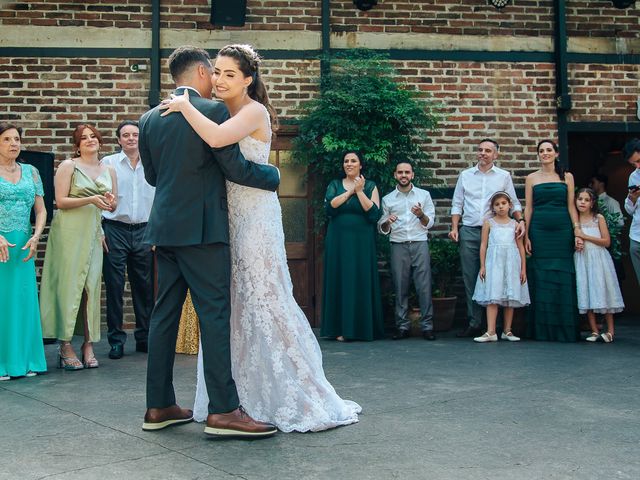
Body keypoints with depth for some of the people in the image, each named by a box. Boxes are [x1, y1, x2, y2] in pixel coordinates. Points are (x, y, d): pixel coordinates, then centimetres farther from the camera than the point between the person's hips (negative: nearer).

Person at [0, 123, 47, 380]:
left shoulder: (31, 172, 12)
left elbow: (40, 209, 11)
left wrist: (36, 236, -5)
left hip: (23, 245, 4)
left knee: (23, 299, 4)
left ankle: (22, 360, 12)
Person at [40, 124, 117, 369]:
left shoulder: (108, 170, 16)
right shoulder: (68, 166, 1)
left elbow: (113, 204, 20)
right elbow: (60, 201, -7)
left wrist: (109, 202, -3)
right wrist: (91, 199, -16)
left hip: (94, 232, 4)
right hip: (69, 231, -4)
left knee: (91, 286, 0)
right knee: (68, 284, -5)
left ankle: (88, 344, 5)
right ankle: (65, 346, -2)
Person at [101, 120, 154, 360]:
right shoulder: (108, 163, 3)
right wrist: (99, 232, -6)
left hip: (144, 231, 2)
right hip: (115, 230, -2)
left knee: (144, 286, 6)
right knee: (114, 286, -1)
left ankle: (144, 337, 16)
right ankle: (116, 340, 8)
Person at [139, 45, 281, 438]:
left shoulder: (150, 118, 12)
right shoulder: (213, 110, -8)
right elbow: (235, 169, -9)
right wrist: (274, 175, 7)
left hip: (164, 228, 7)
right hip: (202, 228, -7)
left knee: (165, 314, 9)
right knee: (214, 314, -6)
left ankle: (159, 406, 15)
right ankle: (223, 410, -6)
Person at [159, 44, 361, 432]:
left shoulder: (254, 112, -12)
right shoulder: (223, 112, 13)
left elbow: (217, 138, -30)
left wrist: (185, 106, -18)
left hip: (255, 218, -8)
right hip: (226, 217, 8)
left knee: (262, 301, -4)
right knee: (231, 305, 11)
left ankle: (295, 400, 7)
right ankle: (241, 397, 22)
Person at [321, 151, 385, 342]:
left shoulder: (370, 186, 6)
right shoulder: (334, 185, 10)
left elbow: (374, 214, -8)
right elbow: (329, 207, -9)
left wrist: (359, 191, -8)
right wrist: (350, 191, -9)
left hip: (362, 242, -1)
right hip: (338, 241, 1)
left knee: (362, 282, -1)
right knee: (340, 281, 0)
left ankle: (363, 328, 6)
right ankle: (341, 328, 4)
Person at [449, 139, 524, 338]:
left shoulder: (504, 176, 10)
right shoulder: (465, 175, 13)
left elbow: (514, 203, 10)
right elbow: (457, 204, 13)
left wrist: (520, 220, -9)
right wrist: (454, 228, 1)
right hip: (469, 232, 2)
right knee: (470, 278, 1)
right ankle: (474, 323, 6)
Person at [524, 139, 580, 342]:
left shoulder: (567, 177, 10)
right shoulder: (532, 178, 9)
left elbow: (571, 206, 8)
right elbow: (528, 208, 7)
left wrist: (577, 232, -2)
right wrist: (526, 236, 0)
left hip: (562, 230, 0)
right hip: (539, 232, 0)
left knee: (564, 279, -2)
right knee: (541, 279, 0)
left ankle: (564, 329, 6)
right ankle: (542, 330, 6)